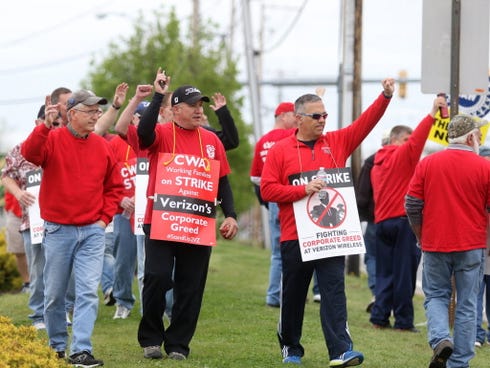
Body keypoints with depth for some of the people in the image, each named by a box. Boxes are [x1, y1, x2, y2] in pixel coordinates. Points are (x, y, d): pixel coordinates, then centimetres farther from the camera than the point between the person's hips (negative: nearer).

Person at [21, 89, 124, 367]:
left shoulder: (103, 146, 6)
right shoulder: (52, 140, -4)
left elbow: (115, 186, 14)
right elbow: (30, 153, -26)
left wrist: (105, 217, 4)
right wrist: (45, 126, -37)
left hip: (92, 231, 2)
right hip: (58, 230, -2)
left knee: (88, 292, -8)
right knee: (54, 294, 7)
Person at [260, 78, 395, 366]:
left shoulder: (337, 142, 10)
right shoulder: (280, 151, 3)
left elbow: (366, 122, 2)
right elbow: (267, 189, -4)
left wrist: (386, 96, -12)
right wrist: (303, 190, -15)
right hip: (295, 236, -1)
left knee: (334, 291, -9)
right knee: (293, 295, 10)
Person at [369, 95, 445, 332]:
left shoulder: (377, 164, 17)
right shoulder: (402, 155, -5)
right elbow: (416, 140, -20)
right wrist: (432, 114, -24)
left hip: (382, 222, 7)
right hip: (403, 221, -7)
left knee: (385, 273, 10)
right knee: (404, 271, -3)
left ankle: (379, 317, 6)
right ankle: (403, 320, -2)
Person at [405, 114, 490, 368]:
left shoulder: (427, 164, -1)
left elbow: (412, 205, 1)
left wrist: (421, 236, 15)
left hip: (435, 244, 1)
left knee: (436, 296, 15)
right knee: (467, 304, 7)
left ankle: (441, 340, -10)